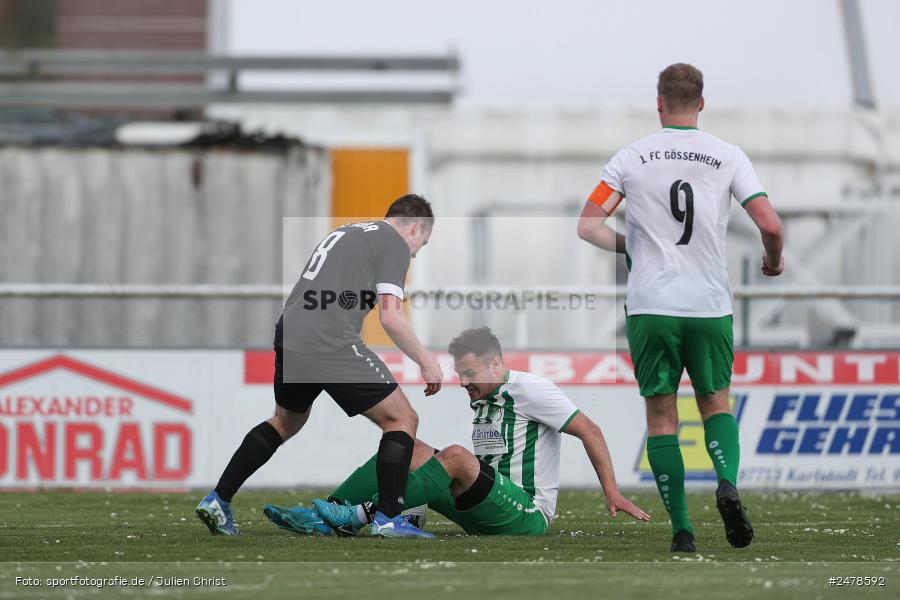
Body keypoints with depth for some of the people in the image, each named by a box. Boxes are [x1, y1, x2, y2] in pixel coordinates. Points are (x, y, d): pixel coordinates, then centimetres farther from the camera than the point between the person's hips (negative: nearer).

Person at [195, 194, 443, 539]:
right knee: (402, 419, 3)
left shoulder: (345, 233, 27)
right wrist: (427, 362, 1)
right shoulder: (395, 244, 2)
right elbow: (390, 317, -8)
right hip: (331, 344, -8)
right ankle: (389, 519, -4)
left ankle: (217, 502, 27)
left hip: (288, 336, 8)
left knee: (286, 422, 30)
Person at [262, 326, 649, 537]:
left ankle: (359, 515, -37)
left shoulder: (528, 390, -7)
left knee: (455, 456, -31)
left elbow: (589, 431, -9)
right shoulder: (482, 403, 17)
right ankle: (325, 515, -18)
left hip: (527, 517, -8)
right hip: (487, 519, 8)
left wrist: (612, 494, -14)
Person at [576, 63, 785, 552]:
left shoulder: (631, 158, 0)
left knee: (661, 415, 6)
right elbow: (770, 225, -6)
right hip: (710, 307, 1)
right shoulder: (728, 157, 1)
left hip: (650, 308, -1)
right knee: (716, 403, 16)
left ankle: (681, 528, -1)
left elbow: (588, 227, -2)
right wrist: (774, 262, 15)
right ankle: (727, 481, -14)